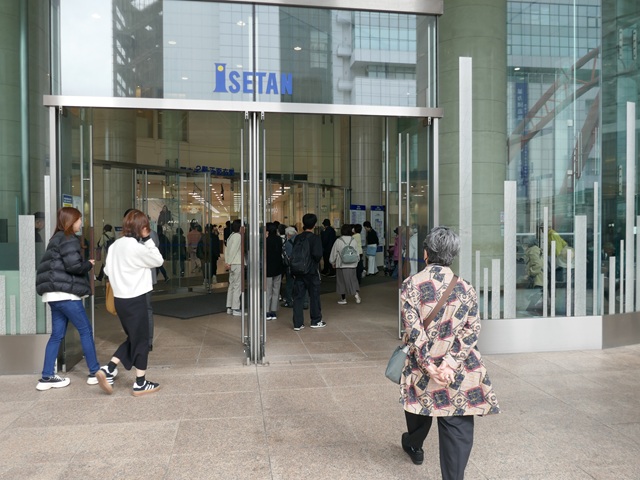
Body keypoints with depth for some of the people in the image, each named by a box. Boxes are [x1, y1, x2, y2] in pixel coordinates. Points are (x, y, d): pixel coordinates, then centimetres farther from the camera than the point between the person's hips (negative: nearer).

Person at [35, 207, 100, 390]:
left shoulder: (57, 239, 19)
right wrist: (89, 264, -2)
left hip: (56, 294, 9)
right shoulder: (68, 239, -10)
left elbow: (58, 265, 17)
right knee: (85, 331, -1)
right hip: (65, 293, -9)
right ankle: (95, 373, 5)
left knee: (57, 334, 11)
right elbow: (74, 266, -20)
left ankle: (47, 377, 13)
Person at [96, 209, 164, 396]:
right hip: (135, 299, -8)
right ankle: (140, 384, 12)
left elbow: (108, 269, 11)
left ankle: (108, 370, 11)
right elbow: (158, 260, -6)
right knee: (141, 340, 4)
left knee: (132, 337, 20)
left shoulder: (115, 245, 8)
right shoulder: (137, 246, -17)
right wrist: (148, 239, -5)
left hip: (120, 298, 8)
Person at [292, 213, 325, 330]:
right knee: (314, 296, 10)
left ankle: (298, 323, 5)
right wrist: (316, 262, 1)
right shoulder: (315, 238, -11)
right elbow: (317, 254, -21)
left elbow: (293, 254, 5)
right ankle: (316, 321, 21)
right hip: (311, 271, -4)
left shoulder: (297, 238, 3)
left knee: (298, 297, 6)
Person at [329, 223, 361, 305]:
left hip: (341, 265, -2)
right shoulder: (353, 241, -2)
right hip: (352, 265, 2)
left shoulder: (338, 241, -10)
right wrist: (356, 262, 19)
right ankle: (356, 293, -6)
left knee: (342, 281, 7)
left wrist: (333, 262, 13)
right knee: (353, 280, 13)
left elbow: (333, 253, -2)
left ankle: (343, 299, 13)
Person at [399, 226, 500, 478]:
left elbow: (413, 330, -15)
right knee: (458, 426, 5)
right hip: (459, 370, 0)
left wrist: (428, 365, -11)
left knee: (419, 405, 26)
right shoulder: (466, 288, -4)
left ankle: (414, 445, 52)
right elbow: (472, 330, -8)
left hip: (421, 363, 1)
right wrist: (451, 362, -13)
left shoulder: (410, 285, -11)